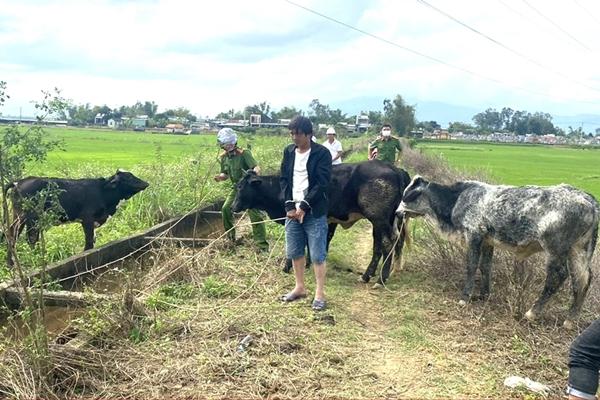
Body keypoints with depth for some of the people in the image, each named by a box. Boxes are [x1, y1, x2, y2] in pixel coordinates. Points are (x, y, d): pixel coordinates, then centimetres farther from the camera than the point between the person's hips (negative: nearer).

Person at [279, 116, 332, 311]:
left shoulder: (322, 153, -9)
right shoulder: (289, 152, 7)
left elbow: (322, 183, -14)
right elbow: (284, 180, 7)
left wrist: (304, 206, -16)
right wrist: (289, 206, -4)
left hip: (314, 212, -5)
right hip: (292, 209, 5)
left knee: (317, 255, -1)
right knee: (294, 252, 13)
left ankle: (320, 294, 11)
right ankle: (300, 288, 29)